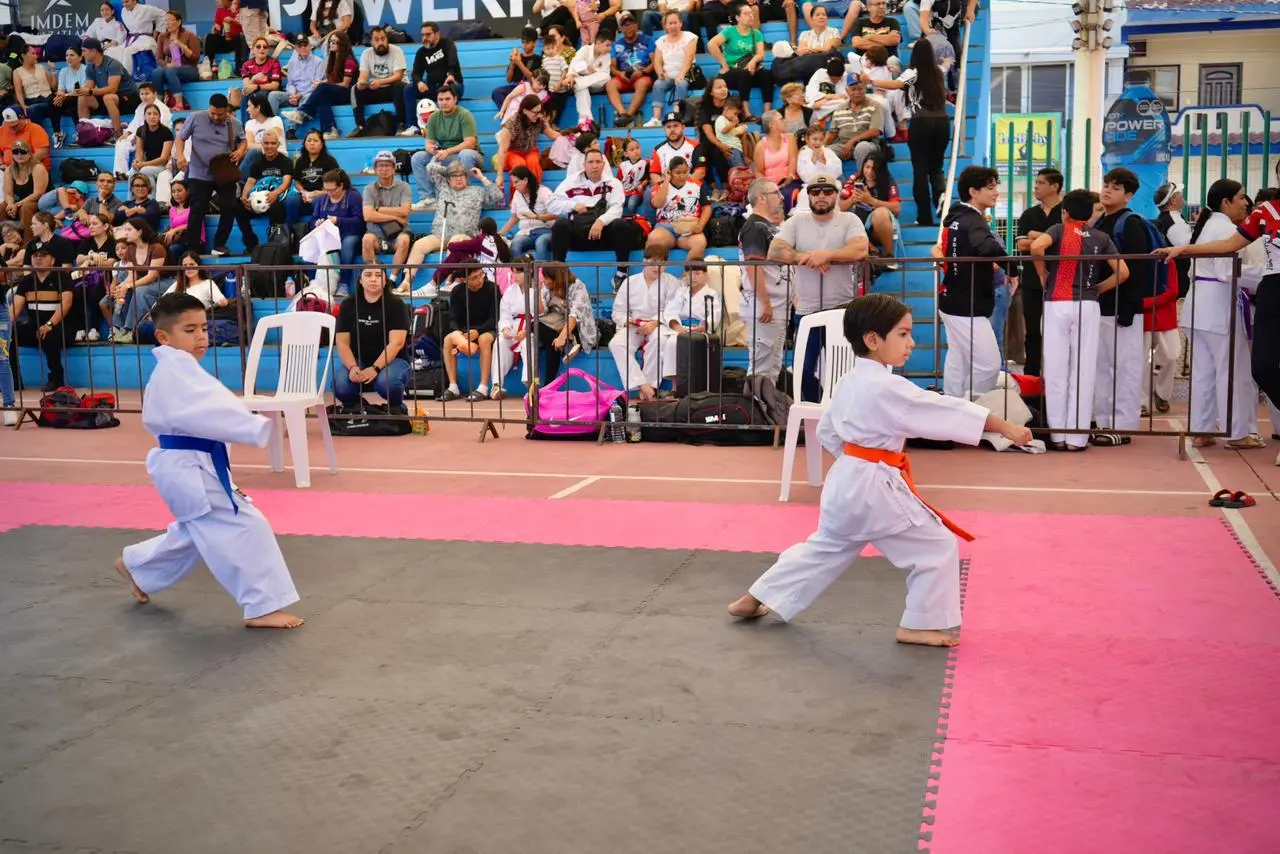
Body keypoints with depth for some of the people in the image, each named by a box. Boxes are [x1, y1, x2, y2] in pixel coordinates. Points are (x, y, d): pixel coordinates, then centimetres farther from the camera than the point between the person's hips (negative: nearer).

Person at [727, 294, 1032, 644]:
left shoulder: (848, 382, 8)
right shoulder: (888, 388, -19)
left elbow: (826, 431, 18)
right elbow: (945, 410, -19)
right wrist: (1006, 427, -16)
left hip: (845, 481, 9)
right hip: (875, 487, -9)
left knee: (825, 547, 25)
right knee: (937, 547, 1)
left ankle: (756, 599, 31)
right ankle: (920, 624, 9)